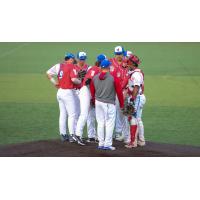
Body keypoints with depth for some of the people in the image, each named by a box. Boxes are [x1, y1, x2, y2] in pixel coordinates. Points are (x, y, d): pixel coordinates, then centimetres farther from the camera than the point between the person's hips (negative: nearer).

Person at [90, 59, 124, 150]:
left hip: (98, 102, 5)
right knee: (109, 124, 1)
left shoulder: (95, 78, 1)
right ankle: (107, 144, -1)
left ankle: (101, 144, 15)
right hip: (109, 104, -5)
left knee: (100, 123, 12)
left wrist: (94, 102, 25)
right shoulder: (113, 78, -11)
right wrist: (121, 104, 6)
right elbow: (119, 92, -5)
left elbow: (92, 91, 10)